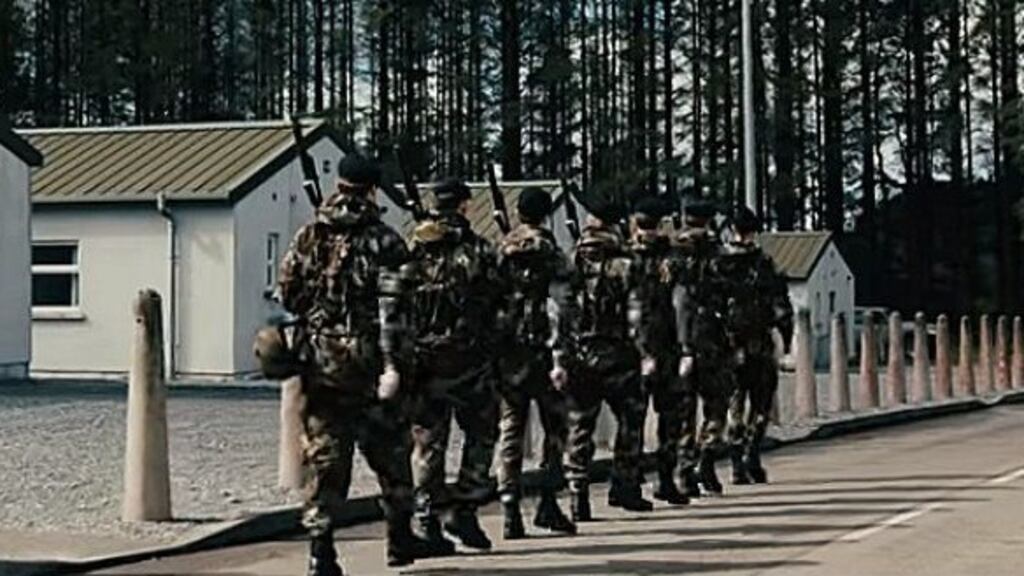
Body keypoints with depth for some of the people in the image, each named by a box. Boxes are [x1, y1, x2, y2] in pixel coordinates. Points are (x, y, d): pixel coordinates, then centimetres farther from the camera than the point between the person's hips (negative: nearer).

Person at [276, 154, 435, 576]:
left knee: (325, 455, 6)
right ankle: (400, 539, 22)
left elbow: (286, 293, 7)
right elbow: (392, 310, -14)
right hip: (367, 362, -3)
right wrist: (393, 365, -17)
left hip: (318, 362, 3)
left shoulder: (308, 237, 4)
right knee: (390, 452, 12)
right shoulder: (383, 242, -7)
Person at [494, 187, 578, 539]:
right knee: (555, 427, 9)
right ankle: (548, 503, 2)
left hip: (506, 352, 4)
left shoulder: (500, 253, 8)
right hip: (539, 351, -4)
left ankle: (510, 510, 1)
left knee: (510, 429, 6)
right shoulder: (550, 254, -4)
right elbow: (558, 306, -12)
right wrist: (560, 354, -12)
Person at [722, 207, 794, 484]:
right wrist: (787, 334, 1)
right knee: (760, 403, 9)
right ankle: (751, 458, -4)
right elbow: (779, 304, -7)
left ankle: (738, 466, 7)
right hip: (758, 343, -2)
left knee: (734, 404, 11)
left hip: (726, 343, 3)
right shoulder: (762, 263, -7)